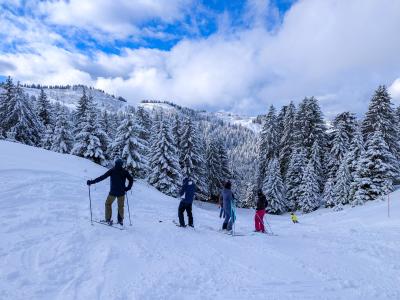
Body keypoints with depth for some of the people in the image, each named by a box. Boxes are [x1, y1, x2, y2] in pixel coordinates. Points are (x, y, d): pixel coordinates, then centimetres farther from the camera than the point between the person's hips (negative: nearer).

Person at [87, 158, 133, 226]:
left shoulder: (112, 171, -5)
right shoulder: (125, 172, 2)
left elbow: (102, 177, -8)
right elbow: (131, 180, 0)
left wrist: (92, 182, -4)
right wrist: (127, 188, 11)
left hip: (113, 192, -2)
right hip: (121, 192, 2)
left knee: (108, 204, 17)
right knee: (121, 206, 17)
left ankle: (108, 219, 12)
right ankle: (120, 220, 16)